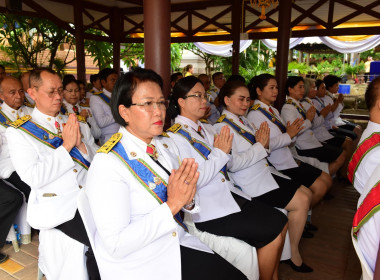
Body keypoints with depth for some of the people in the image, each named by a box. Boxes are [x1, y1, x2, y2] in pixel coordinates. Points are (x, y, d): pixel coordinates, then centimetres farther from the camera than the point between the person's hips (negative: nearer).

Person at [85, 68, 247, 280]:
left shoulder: (167, 145, 1)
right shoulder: (107, 163, -19)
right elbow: (116, 246, -22)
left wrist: (187, 199, -13)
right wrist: (172, 205, -26)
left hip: (177, 244, 6)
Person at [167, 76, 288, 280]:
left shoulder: (207, 129, 13)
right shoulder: (175, 136, -12)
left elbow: (228, 164, 15)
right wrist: (220, 153, -16)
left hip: (229, 194, 8)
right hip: (206, 211, -8)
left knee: (281, 222, 1)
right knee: (273, 235, -11)